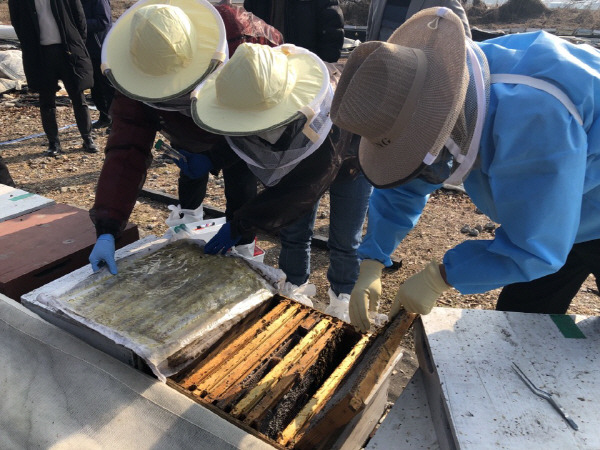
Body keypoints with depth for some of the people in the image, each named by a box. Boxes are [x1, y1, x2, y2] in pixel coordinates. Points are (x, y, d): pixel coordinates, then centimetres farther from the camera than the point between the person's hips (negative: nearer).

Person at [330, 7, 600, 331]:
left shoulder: (533, 114, -43)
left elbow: (535, 246, -35)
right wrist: (370, 266, -15)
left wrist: (440, 277, -27)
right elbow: (401, 190, -8)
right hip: (555, 220, 6)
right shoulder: (436, 92, -18)